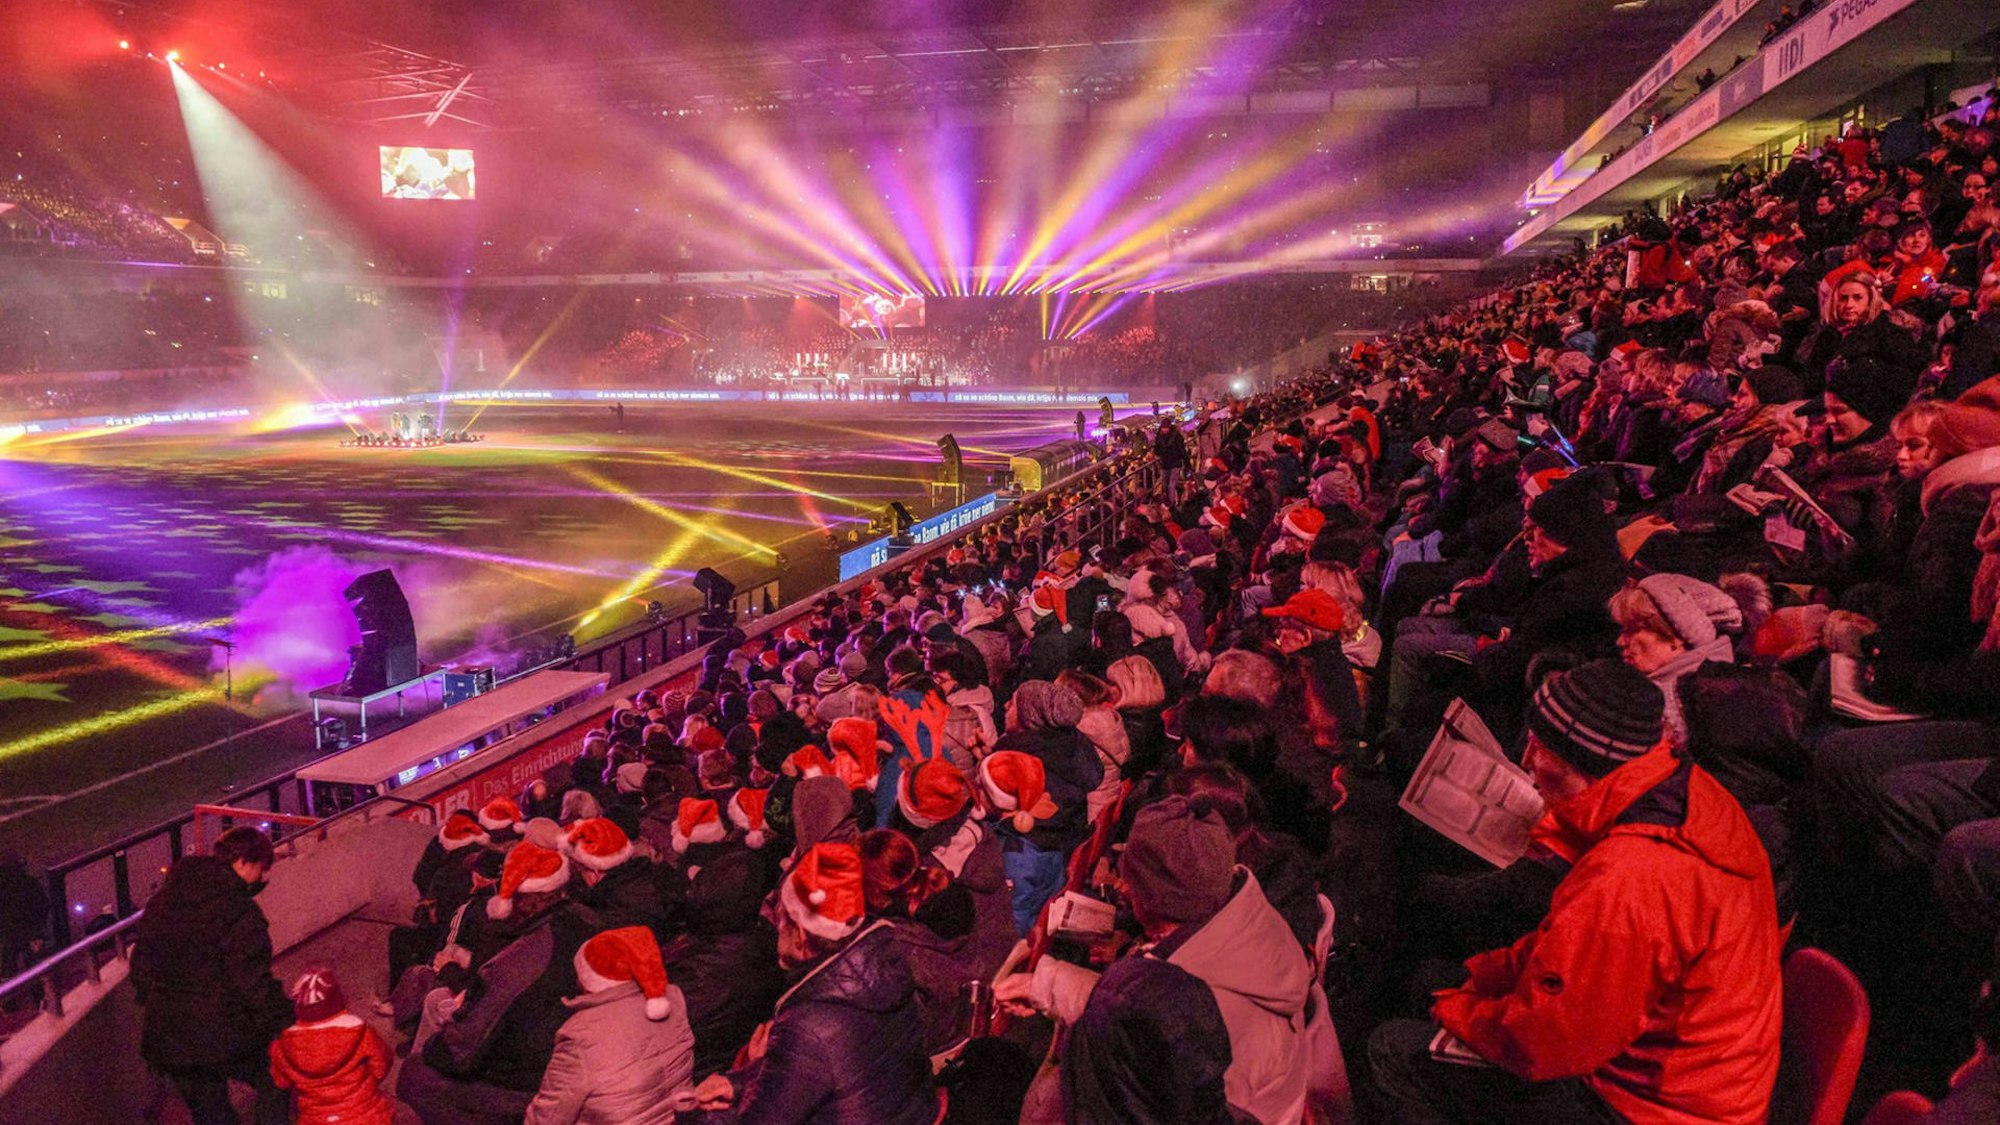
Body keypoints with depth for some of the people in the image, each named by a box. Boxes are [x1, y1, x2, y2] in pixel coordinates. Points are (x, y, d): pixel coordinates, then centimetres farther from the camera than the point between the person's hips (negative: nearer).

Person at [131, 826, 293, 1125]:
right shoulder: (239, 911, -20)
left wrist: (153, 1005, 25)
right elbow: (253, 983, -22)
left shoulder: (162, 900, 4)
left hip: (166, 1041, 7)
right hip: (227, 1039, -7)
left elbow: (141, 963, 12)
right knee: (275, 1078, 19)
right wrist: (287, 1018, -13)